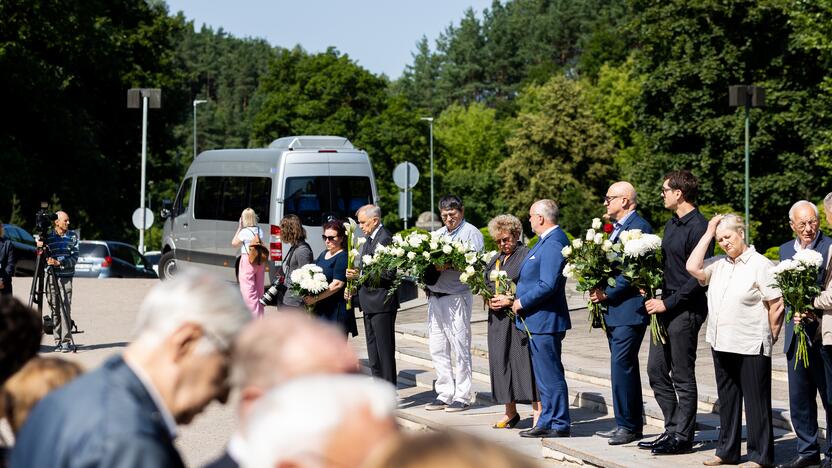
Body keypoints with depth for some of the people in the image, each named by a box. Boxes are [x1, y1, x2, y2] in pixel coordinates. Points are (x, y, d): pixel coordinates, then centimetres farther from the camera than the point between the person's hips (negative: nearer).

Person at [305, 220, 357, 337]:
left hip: (336, 311, -8)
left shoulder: (343, 257, -10)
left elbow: (337, 284, -17)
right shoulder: (323, 255, 17)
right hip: (321, 309, 8)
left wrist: (315, 298, -17)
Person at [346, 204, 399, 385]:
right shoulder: (369, 239, 15)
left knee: (384, 348, -6)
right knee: (373, 349, 14)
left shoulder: (385, 239, -15)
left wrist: (360, 274, -23)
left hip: (381, 302, -10)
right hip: (369, 302, 10)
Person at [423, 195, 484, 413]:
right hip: (434, 297, 7)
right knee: (437, 349, 9)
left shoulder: (471, 233, -2)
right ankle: (444, 394, 15)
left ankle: (462, 396, 2)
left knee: (460, 348, -3)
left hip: (456, 297, -7)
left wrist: (448, 265, -25)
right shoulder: (438, 234, 21)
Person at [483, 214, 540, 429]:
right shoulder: (495, 260, 19)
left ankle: (538, 411, -6)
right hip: (498, 320, 7)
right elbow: (486, 285, 24)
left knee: (524, 361, -9)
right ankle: (510, 412, 14)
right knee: (501, 361, 6)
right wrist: (490, 299, 3)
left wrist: (511, 300, -16)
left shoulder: (526, 256, -6)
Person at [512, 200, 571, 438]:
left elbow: (547, 285, -26)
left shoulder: (553, 244, -20)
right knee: (545, 375, 15)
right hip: (538, 320, 11)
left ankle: (560, 425, 2)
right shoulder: (547, 240, 14)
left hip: (545, 320, -11)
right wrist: (521, 301, 12)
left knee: (550, 375, -4)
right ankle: (547, 422, 22)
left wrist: (522, 303, -16)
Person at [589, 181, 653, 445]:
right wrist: (599, 290, 4)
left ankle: (628, 426, -6)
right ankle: (630, 425, 20)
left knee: (622, 367, -10)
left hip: (628, 309, -10)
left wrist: (607, 293, -16)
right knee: (625, 368, 13)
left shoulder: (639, 227, -13)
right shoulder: (615, 227, 17)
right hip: (614, 311, 10)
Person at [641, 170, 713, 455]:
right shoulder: (672, 224, 14)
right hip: (665, 308, 9)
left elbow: (698, 277, -19)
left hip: (686, 310, -9)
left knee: (682, 376, -1)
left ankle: (682, 437, 7)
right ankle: (673, 430, 20)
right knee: (656, 371, 11)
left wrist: (668, 303, -18)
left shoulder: (698, 227, -15)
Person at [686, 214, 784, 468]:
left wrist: (770, 336, -1)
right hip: (721, 343, 7)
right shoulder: (718, 264, 12)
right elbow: (693, 268, -3)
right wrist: (708, 234, 2)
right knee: (727, 399, 15)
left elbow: (776, 305, -7)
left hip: (750, 347, -7)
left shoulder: (760, 265, -7)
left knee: (755, 400, 1)